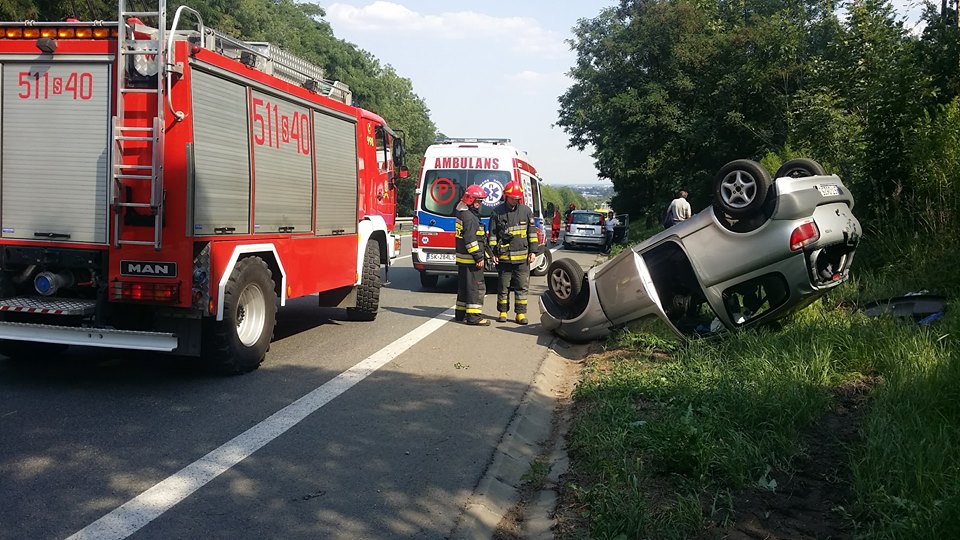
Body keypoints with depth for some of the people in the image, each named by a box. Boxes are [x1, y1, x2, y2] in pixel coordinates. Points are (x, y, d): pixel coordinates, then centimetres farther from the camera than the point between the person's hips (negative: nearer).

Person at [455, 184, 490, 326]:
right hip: (470, 259, -11)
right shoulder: (469, 217, -17)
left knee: (464, 286, 16)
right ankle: (473, 316, -5)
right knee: (476, 287, -6)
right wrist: (479, 257, -19)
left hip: (463, 259, 11)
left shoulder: (462, 214, 18)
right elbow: (470, 240, -22)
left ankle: (461, 314, 23)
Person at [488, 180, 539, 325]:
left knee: (522, 287, 2)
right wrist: (492, 253, -2)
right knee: (503, 287, 7)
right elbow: (492, 234, 3)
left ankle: (521, 314, 8)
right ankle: (503, 312, 18)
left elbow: (532, 233, 8)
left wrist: (533, 251, 3)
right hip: (503, 257, -1)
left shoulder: (526, 211, 5)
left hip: (522, 257, 1)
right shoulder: (497, 212, 0)